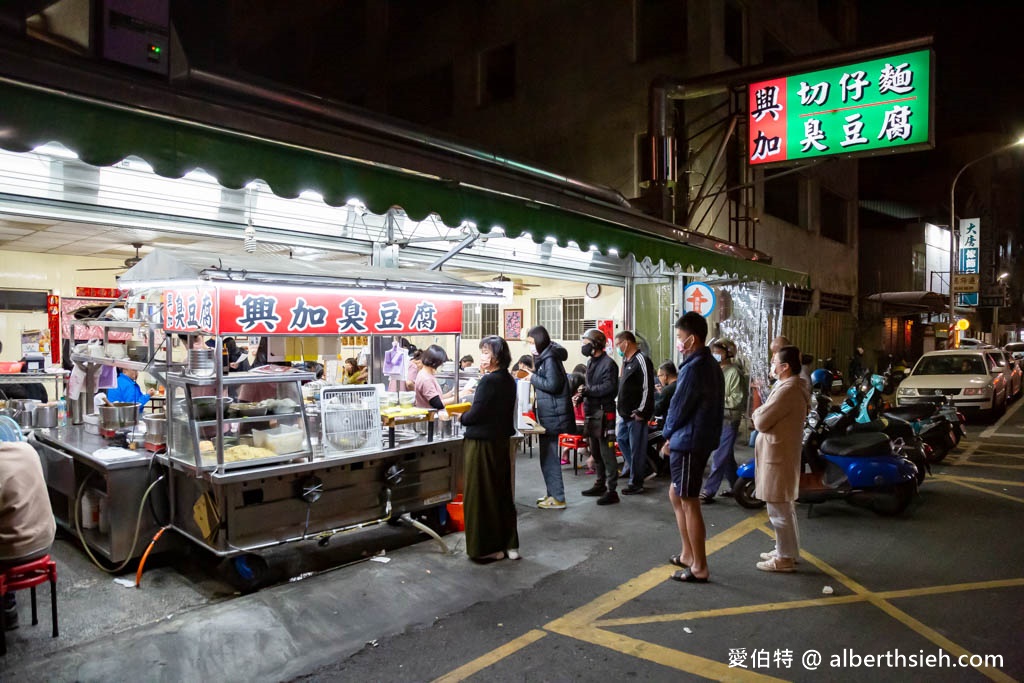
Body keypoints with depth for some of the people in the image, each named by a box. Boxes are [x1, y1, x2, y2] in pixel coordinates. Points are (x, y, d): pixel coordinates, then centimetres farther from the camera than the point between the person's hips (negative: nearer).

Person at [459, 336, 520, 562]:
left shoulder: (488, 381, -19)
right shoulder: (509, 380, 8)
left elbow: (475, 414, -19)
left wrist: (459, 417, -1)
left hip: (482, 444, -9)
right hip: (501, 442, 9)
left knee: (480, 495, 3)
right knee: (502, 493, 15)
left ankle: (487, 548, 12)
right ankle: (509, 544, 23)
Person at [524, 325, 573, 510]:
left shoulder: (550, 358, -15)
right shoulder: (545, 356, 14)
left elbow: (552, 384, -22)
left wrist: (533, 378, -13)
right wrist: (533, 376, 7)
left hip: (552, 415, -10)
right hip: (548, 413, 10)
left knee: (549, 456, -5)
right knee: (548, 455, 16)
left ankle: (557, 498, 2)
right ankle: (553, 493, 25)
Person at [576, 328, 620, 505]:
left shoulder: (608, 363, -11)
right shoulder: (590, 362, 17)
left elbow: (609, 387, -20)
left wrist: (587, 391, -20)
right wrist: (582, 395, 2)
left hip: (603, 412, -9)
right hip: (591, 412, 10)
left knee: (606, 452, -7)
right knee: (595, 452, 17)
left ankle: (612, 491, -2)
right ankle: (600, 484, 29)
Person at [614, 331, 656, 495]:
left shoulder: (641, 361, -14)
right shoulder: (626, 361, 15)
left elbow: (648, 388, -18)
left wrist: (641, 411, -18)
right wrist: (619, 402, 18)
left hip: (636, 415, -10)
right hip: (625, 413, 10)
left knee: (636, 448, -2)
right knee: (621, 440, 18)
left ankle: (636, 483, 6)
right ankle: (635, 469, 31)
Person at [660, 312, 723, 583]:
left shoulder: (693, 368, -20)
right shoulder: (711, 365, 12)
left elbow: (679, 406, -15)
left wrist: (668, 434, 4)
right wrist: (673, 436, 10)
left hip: (688, 443, -10)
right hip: (701, 439, 10)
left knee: (689, 503, 0)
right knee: (676, 495, 20)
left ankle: (699, 568, 10)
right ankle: (688, 555, 28)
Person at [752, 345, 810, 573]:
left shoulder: (787, 390, -22)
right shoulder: (796, 387, 12)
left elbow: (761, 422, -22)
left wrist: (757, 413, -3)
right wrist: (762, 414, -1)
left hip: (777, 456, -11)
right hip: (783, 453, 11)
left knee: (779, 509, -1)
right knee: (785, 507, 19)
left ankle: (784, 558, 9)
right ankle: (786, 550, 31)